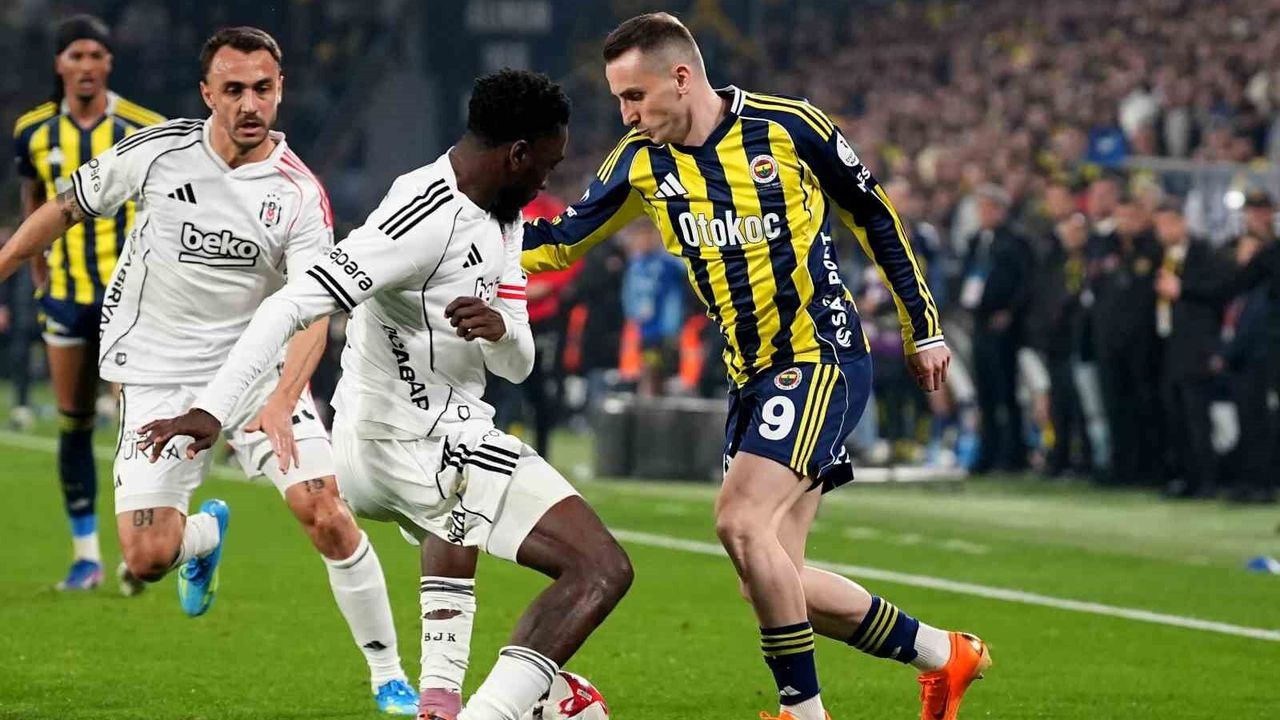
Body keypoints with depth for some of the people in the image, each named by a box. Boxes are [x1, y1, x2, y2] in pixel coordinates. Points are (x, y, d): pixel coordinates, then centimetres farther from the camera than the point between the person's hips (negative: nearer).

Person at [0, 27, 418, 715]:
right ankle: (206, 532, 30)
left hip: (258, 367, -1)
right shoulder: (157, 150, -9)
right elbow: (65, 209, 7)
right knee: (147, 559, -8)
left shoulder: (300, 193, -11)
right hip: (157, 376, 1)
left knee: (326, 515, -17)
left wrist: (281, 403, -35)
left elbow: (311, 311, -20)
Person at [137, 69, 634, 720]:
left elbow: (515, 366, 10)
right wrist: (213, 407, -35)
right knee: (603, 570, -15)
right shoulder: (429, 219, -20)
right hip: (426, 449, -11)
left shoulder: (502, 220, 11)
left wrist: (499, 329, -14)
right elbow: (296, 304, -27)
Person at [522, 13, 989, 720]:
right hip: (752, 377, 7)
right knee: (771, 580, 3)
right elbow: (563, 238, 9)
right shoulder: (642, 162, 2)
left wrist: (922, 329, 6)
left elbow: (875, 218, 2)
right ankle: (942, 653, 19)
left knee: (743, 521, -23)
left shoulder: (789, 127, -10)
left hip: (823, 357, -7)